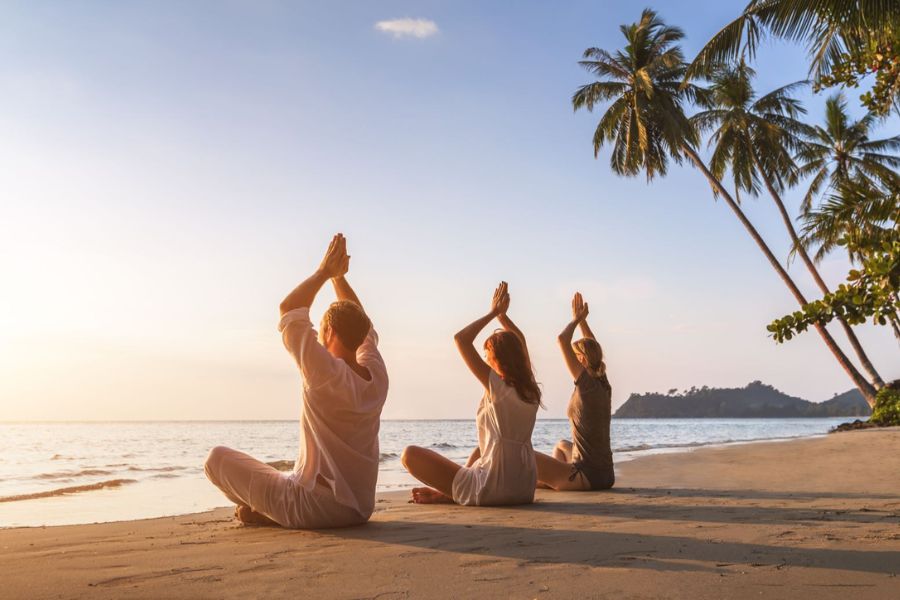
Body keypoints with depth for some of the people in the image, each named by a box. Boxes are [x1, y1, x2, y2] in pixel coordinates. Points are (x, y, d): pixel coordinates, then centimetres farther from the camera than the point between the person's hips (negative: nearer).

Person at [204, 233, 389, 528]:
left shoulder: (328, 376, -21)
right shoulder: (377, 375, -3)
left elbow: (289, 311, -13)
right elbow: (359, 323, 15)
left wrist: (324, 272, -3)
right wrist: (338, 276, 16)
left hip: (314, 509, -7)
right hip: (360, 509, 7)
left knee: (218, 457, 4)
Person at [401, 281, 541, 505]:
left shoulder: (497, 387, -14)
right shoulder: (531, 390, 5)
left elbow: (461, 339, -14)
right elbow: (518, 343, 23)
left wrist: (493, 313, -5)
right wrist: (502, 314, 20)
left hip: (490, 490, -8)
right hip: (525, 490, 8)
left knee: (410, 454, -5)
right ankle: (453, 491, 28)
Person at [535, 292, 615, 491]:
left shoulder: (587, 384, -15)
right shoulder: (604, 385, 6)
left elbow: (562, 339, -19)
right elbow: (592, 347, 23)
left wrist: (576, 319, -3)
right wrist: (581, 320, 23)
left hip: (587, 476, -9)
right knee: (562, 445, 37)